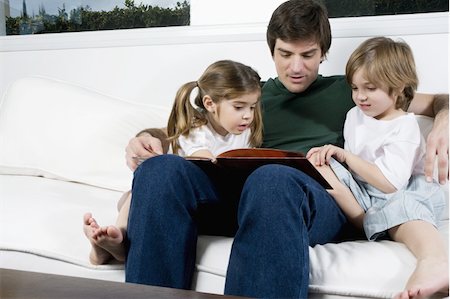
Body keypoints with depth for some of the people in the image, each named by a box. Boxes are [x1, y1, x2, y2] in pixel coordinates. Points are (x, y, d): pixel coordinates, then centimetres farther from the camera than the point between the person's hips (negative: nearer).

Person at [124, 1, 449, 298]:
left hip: (322, 202, -2)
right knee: (160, 169, -28)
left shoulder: (346, 91, 24)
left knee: (271, 179, -40)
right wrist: (147, 137, 3)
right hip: (244, 197, 2)